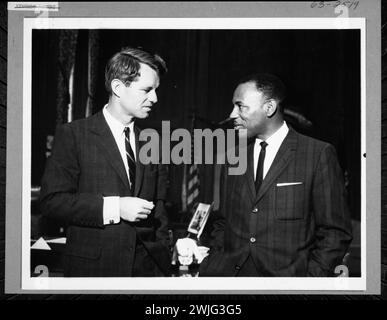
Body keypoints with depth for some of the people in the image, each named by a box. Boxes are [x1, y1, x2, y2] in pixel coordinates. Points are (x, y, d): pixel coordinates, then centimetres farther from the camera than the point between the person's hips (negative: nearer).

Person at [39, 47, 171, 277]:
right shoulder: (73, 135, -5)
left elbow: (158, 207, 11)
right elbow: (52, 200, -11)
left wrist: (163, 262, 4)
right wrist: (113, 208, -19)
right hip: (94, 266, -3)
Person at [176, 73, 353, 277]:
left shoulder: (319, 154, 0)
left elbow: (336, 232, 0)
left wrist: (310, 276, -11)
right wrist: (212, 259, 5)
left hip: (286, 274, -3)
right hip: (229, 270, 3)